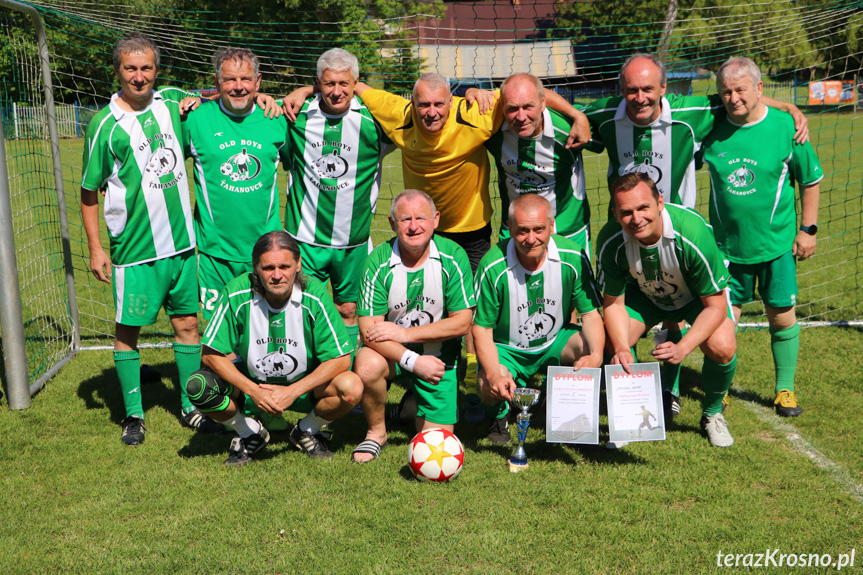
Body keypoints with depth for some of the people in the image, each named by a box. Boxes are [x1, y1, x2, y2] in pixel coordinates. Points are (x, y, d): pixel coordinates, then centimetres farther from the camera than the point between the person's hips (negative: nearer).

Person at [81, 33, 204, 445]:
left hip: (181, 242, 4)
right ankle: (133, 414, 18)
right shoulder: (105, 125, -7)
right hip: (134, 250, -4)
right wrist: (95, 248, -4)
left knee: (187, 323, 10)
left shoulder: (173, 103, 4)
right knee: (127, 330, 3)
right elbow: (89, 193, 0)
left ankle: (190, 406, 24)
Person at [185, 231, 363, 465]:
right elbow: (211, 354, -14)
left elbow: (340, 359, -19)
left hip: (305, 386, 0)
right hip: (250, 384, 1)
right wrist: (252, 390, -26)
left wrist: (292, 392, -27)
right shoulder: (237, 294, -20)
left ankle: (307, 431, 5)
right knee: (199, 386, -27)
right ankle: (250, 433, 4)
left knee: (352, 388, -29)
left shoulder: (314, 295, -21)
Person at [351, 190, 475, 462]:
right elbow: (368, 330, -18)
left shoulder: (453, 257, -13)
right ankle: (376, 432, -5)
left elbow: (461, 323, -13)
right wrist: (412, 361, -28)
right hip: (390, 348, 0)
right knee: (367, 366, -35)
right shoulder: (379, 261, -15)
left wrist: (406, 333, -20)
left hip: (439, 352, 1)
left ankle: (415, 405, 31)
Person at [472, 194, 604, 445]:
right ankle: (498, 416, 10)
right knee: (489, 387, -32)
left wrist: (596, 355, -32)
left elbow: (590, 313, -11)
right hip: (507, 349, -2)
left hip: (556, 340, 3)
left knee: (590, 350, -28)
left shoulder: (572, 257, -17)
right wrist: (495, 375, -33)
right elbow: (482, 328, -16)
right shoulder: (493, 267, -24)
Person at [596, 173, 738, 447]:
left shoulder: (693, 234, -38)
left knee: (722, 347, -28)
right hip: (644, 293, 3)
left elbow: (715, 305, -28)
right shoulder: (610, 241, -29)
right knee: (611, 342, -21)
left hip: (699, 295, -2)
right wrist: (621, 349, -33)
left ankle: (712, 414, 5)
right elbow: (613, 303, -15)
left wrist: (682, 348, -41)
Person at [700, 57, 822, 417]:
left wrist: (808, 229, 1)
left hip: (776, 243, -1)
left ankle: (785, 390, 25)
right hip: (726, 244, 1)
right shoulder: (711, 129, -5)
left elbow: (810, 179, 2)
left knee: (782, 318, 7)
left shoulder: (786, 127, -8)